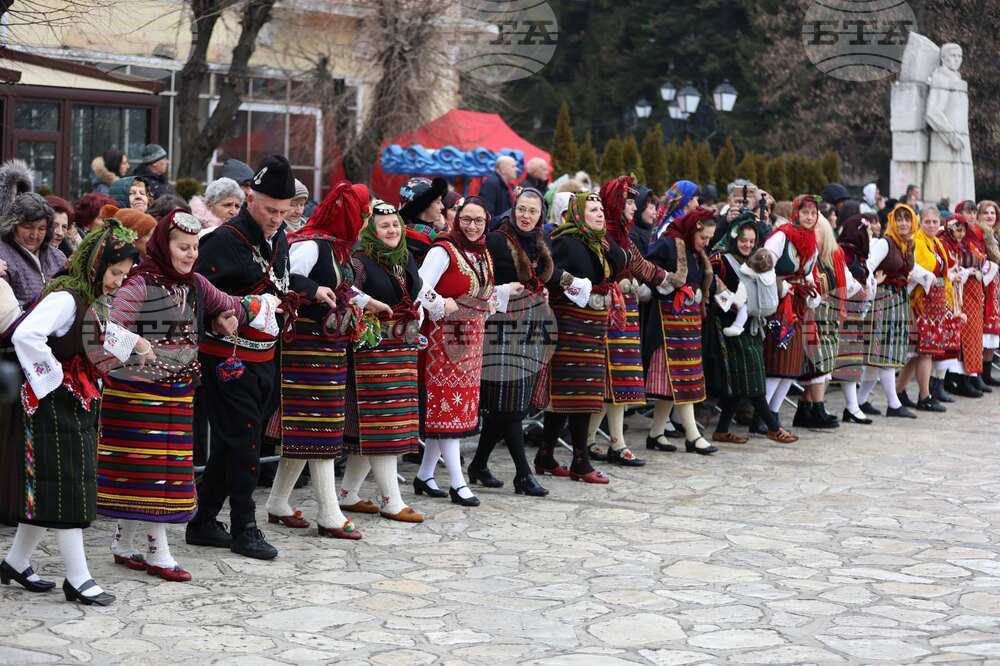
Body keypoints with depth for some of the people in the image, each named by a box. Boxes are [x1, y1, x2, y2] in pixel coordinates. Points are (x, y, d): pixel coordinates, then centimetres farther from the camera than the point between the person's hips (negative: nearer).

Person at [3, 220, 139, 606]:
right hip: (58, 401, -10)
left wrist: (133, 342, 23)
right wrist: (54, 375, -24)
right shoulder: (65, 297, -19)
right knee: (68, 488, -5)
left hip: (80, 402, 10)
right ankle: (78, 580, 0)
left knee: (48, 488, 14)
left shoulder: (92, 299, 11)